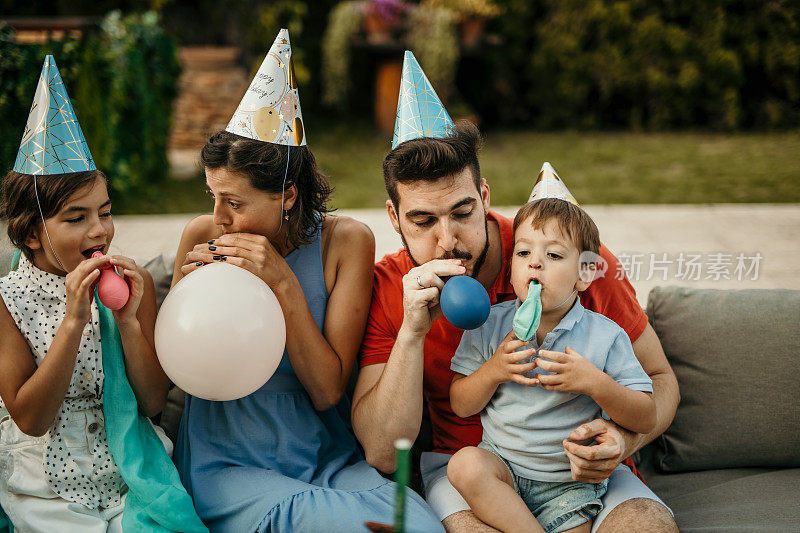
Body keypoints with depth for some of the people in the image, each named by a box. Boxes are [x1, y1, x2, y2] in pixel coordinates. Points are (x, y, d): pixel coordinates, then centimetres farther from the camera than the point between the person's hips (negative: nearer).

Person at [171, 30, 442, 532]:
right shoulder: (202, 237, -3)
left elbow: (328, 391, -9)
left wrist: (284, 283, -19)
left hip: (326, 456, 1)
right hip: (227, 460, -1)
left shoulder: (345, 242, -6)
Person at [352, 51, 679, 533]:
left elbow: (658, 378, 0)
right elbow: (383, 454, -13)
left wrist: (622, 440, -23)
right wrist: (413, 331, -26)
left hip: (579, 467, 1)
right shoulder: (389, 290, -8)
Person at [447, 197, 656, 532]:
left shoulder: (605, 336, -6)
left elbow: (646, 420, -7)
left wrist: (596, 384, -23)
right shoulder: (489, 324, 0)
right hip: (501, 464, 2)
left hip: (570, 483, -2)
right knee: (465, 464, -28)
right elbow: (459, 405, 2)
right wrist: (492, 371, -18)